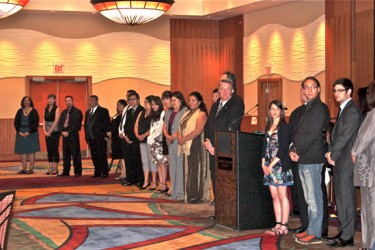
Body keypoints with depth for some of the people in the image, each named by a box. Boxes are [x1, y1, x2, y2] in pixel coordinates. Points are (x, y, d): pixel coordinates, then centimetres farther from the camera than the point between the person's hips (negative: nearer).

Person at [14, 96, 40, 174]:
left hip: (31, 133, -4)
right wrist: (19, 131, -8)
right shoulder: (19, 111, 11)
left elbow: (36, 123, -9)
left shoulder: (34, 111, -1)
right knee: (23, 151, 4)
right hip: (21, 134, 4)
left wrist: (28, 132, -17)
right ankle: (24, 169, 7)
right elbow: (16, 122, 7)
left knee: (31, 151, -3)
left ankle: (31, 169, 0)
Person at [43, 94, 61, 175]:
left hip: (55, 131, -5)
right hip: (47, 132, 5)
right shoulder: (45, 109, 12)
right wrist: (45, 131, -4)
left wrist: (50, 131, -14)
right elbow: (44, 120, 9)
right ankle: (50, 169, 8)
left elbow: (56, 121, -11)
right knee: (49, 150, 5)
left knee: (55, 149, -3)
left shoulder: (57, 109, -4)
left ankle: (55, 169, 1)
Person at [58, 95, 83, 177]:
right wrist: (62, 131, -3)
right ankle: (65, 172, 14)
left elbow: (76, 124, -12)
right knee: (65, 155, 8)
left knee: (75, 155, -4)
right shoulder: (64, 112, 18)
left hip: (73, 135, -6)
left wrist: (68, 132, -15)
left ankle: (78, 172, 1)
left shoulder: (77, 112, -4)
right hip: (65, 135, 6)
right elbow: (60, 123, 14)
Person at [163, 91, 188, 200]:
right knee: (172, 166, 10)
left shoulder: (185, 111, -7)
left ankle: (179, 192, -7)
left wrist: (173, 136, -11)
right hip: (170, 142, 8)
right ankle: (172, 189, 14)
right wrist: (167, 136, 0)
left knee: (180, 166, -8)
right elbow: (164, 127, 18)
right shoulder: (169, 112, 19)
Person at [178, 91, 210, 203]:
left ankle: (197, 196, -2)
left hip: (196, 146, -8)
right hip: (186, 147, 8)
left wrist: (184, 139, -13)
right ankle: (188, 195, 13)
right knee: (187, 170, 8)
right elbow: (180, 128, 16)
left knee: (196, 170, -6)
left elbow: (197, 131, -16)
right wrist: (179, 137, -4)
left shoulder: (201, 114, -6)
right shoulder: (187, 113, 19)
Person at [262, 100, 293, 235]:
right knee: (274, 196, 7)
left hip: (280, 165, -7)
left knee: (282, 195, -5)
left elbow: (283, 149, -11)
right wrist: (263, 163, 5)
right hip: (269, 166, 7)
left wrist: (271, 165, -12)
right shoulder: (268, 127, 16)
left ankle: (284, 226, -3)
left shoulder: (284, 127, -5)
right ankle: (278, 224, 10)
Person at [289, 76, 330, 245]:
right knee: (309, 198, 14)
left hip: (312, 159, -9)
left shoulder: (320, 108, -9)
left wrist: (298, 152, -12)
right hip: (302, 159, 9)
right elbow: (297, 132, 18)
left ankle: (315, 233, 0)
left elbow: (313, 134, -16)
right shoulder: (305, 108, 19)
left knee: (314, 198, -4)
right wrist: (293, 149, 2)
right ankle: (311, 229, 21)